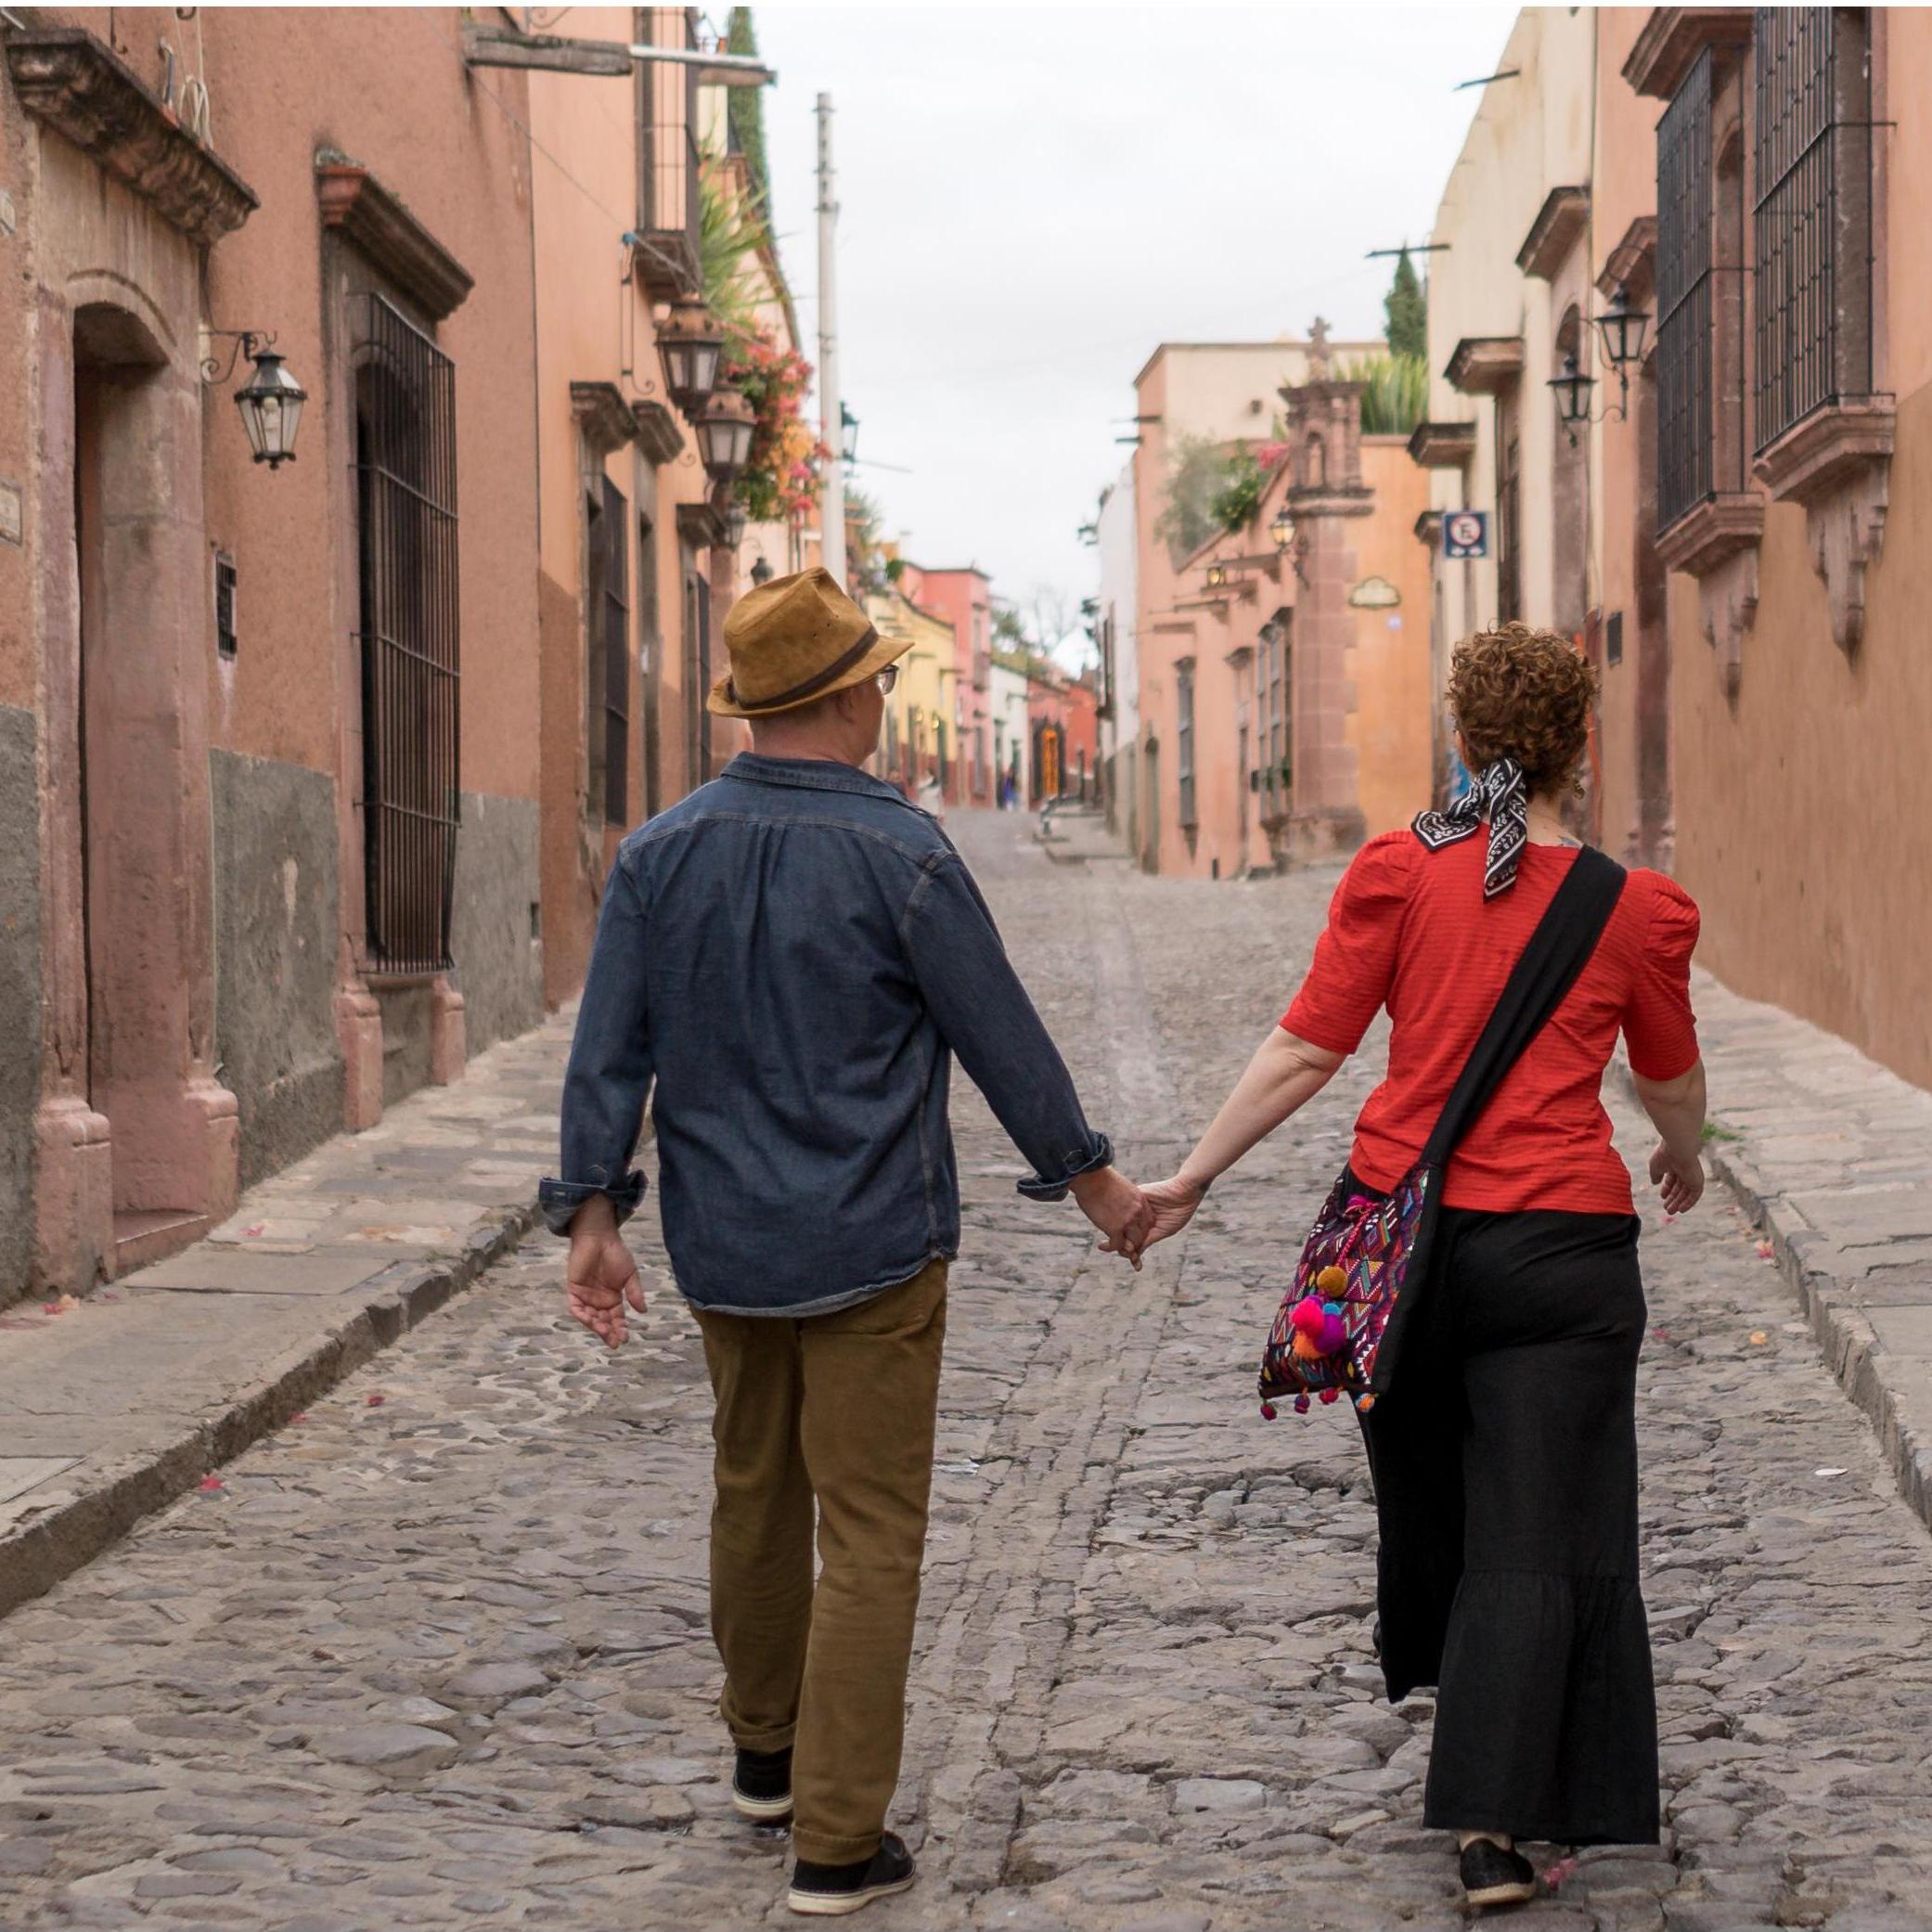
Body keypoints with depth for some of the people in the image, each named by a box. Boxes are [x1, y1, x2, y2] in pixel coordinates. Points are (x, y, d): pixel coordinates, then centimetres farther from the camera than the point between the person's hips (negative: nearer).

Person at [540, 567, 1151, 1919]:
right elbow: (1001, 1035, -6)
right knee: (868, 1532, 0)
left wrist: (594, 1214, 3)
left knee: (756, 1501, 22)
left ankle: (767, 1755, 39)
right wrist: (1092, 1177, 6)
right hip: (871, 1249, -5)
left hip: (723, 1247, 5)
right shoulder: (899, 854, -14)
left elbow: (609, 1050, -1)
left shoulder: (661, 853, -1)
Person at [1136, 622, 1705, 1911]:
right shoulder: (1634, 910, -3)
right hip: (1559, 1244, -3)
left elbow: (1305, 1052, -6)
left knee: (1425, 1476, 25)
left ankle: (1426, 1658, 51)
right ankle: (1494, 1828, -5)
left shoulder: (1400, 874, -3)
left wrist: (1190, 1177, 2)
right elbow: (1672, 1085, 12)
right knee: (1537, 1536, 1)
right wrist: (1686, 1163, 34)